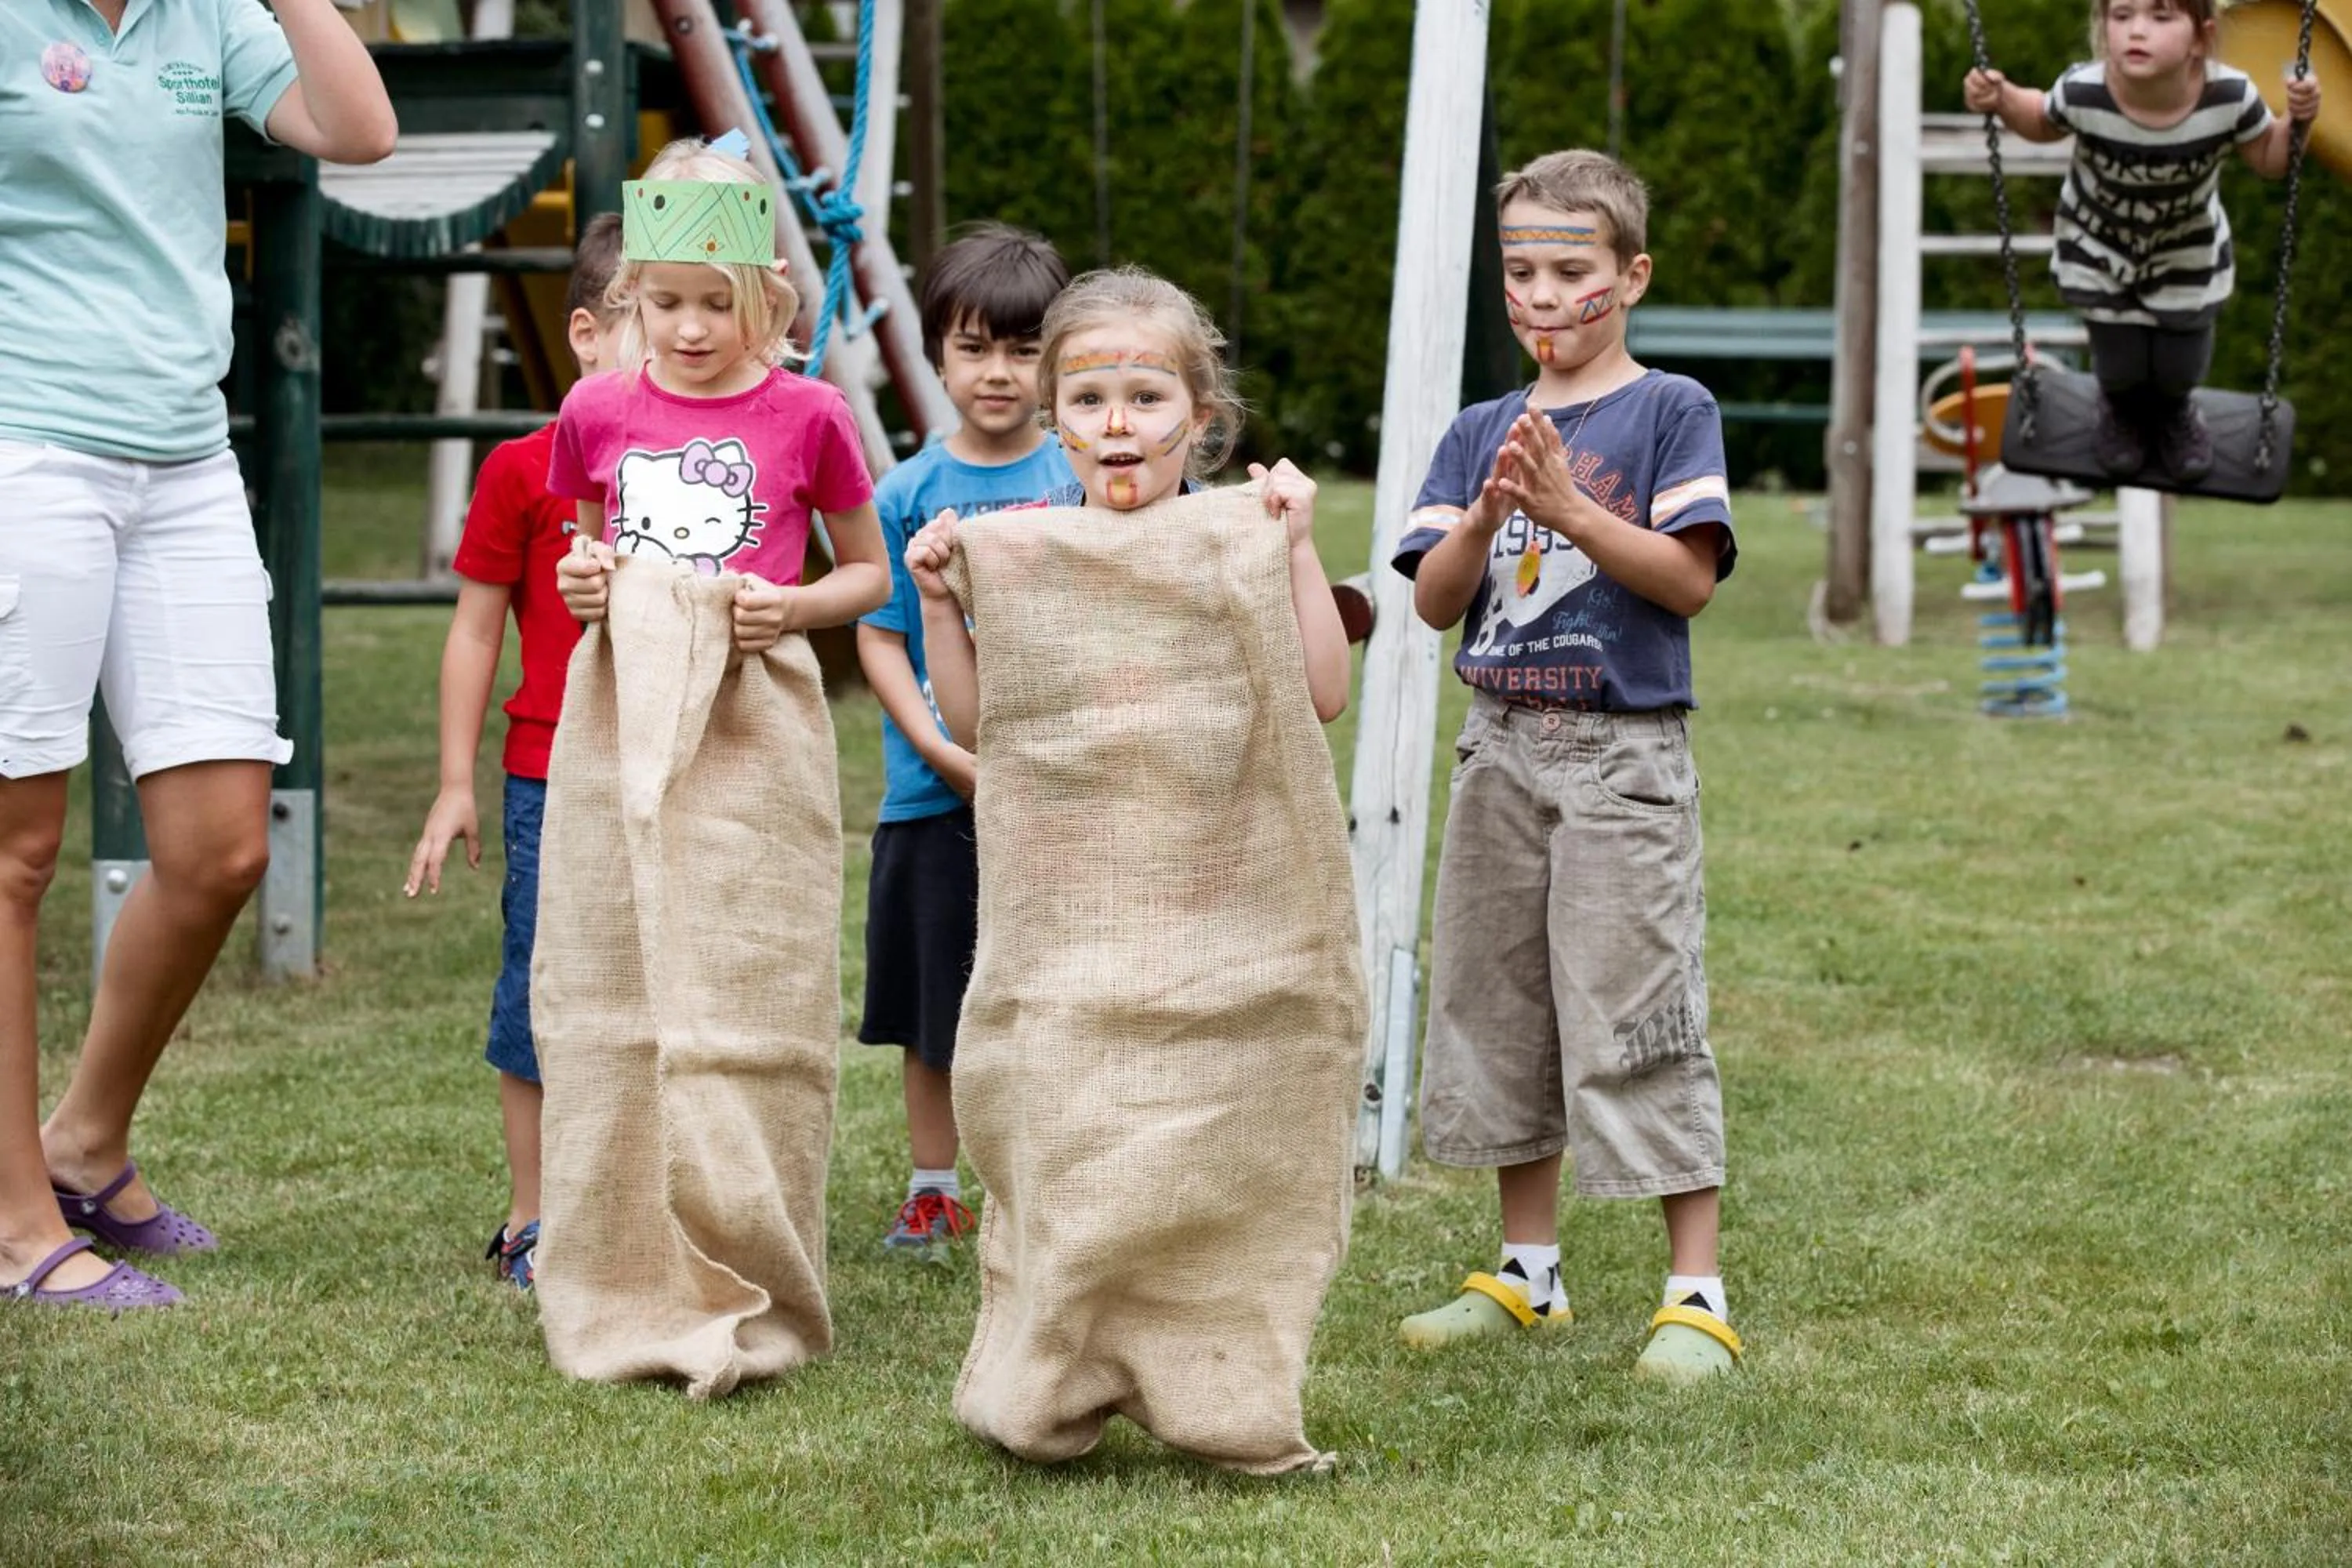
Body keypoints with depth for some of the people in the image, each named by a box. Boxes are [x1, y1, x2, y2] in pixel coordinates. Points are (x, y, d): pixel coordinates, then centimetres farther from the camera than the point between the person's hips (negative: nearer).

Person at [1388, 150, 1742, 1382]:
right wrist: (1488, 515, -14)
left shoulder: (1671, 412, -2)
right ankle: (1528, 1272, 23)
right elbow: (1434, 599, 3)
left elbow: (1690, 578, -11)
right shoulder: (1479, 434, 11)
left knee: (1637, 1016, -7)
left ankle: (1696, 1294, -2)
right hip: (1501, 748, 6)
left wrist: (1568, 509, -20)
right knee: (1498, 1005, 10)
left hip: (1623, 751, -6)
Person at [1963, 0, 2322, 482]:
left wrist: (2296, 122, -30)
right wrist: (2001, 101, -27)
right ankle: (2121, 409, 53)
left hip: (2189, 253, 1)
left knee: (2179, 370, 16)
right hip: (2099, 250, -1)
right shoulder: (2082, 93, -35)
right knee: (2121, 369, 14)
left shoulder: (2230, 97, -33)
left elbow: (2269, 161, -13)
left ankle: (2173, 411, 55)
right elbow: (2042, 122, -9)